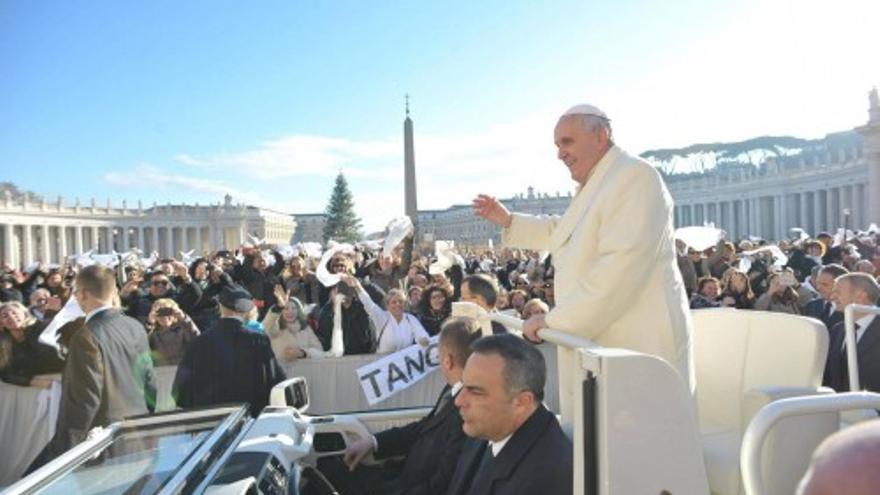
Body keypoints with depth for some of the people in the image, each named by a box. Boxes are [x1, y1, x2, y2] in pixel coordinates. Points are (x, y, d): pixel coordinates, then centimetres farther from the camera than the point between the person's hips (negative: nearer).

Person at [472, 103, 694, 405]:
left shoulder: (635, 177, -14)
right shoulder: (594, 185, 18)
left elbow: (620, 266, -25)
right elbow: (562, 232, 36)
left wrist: (556, 319, -21)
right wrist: (508, 221, 27)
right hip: (600, 341, 9)